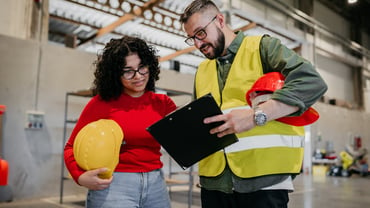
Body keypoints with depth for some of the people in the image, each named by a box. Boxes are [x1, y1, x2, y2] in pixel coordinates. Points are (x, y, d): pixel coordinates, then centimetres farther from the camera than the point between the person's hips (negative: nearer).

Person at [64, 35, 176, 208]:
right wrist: (81, 177, -20)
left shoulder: (162, 103, 4)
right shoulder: (101, 102, -4)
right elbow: (72, 147, -2)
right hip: (112, 185, -3)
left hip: (155, 185, 4)